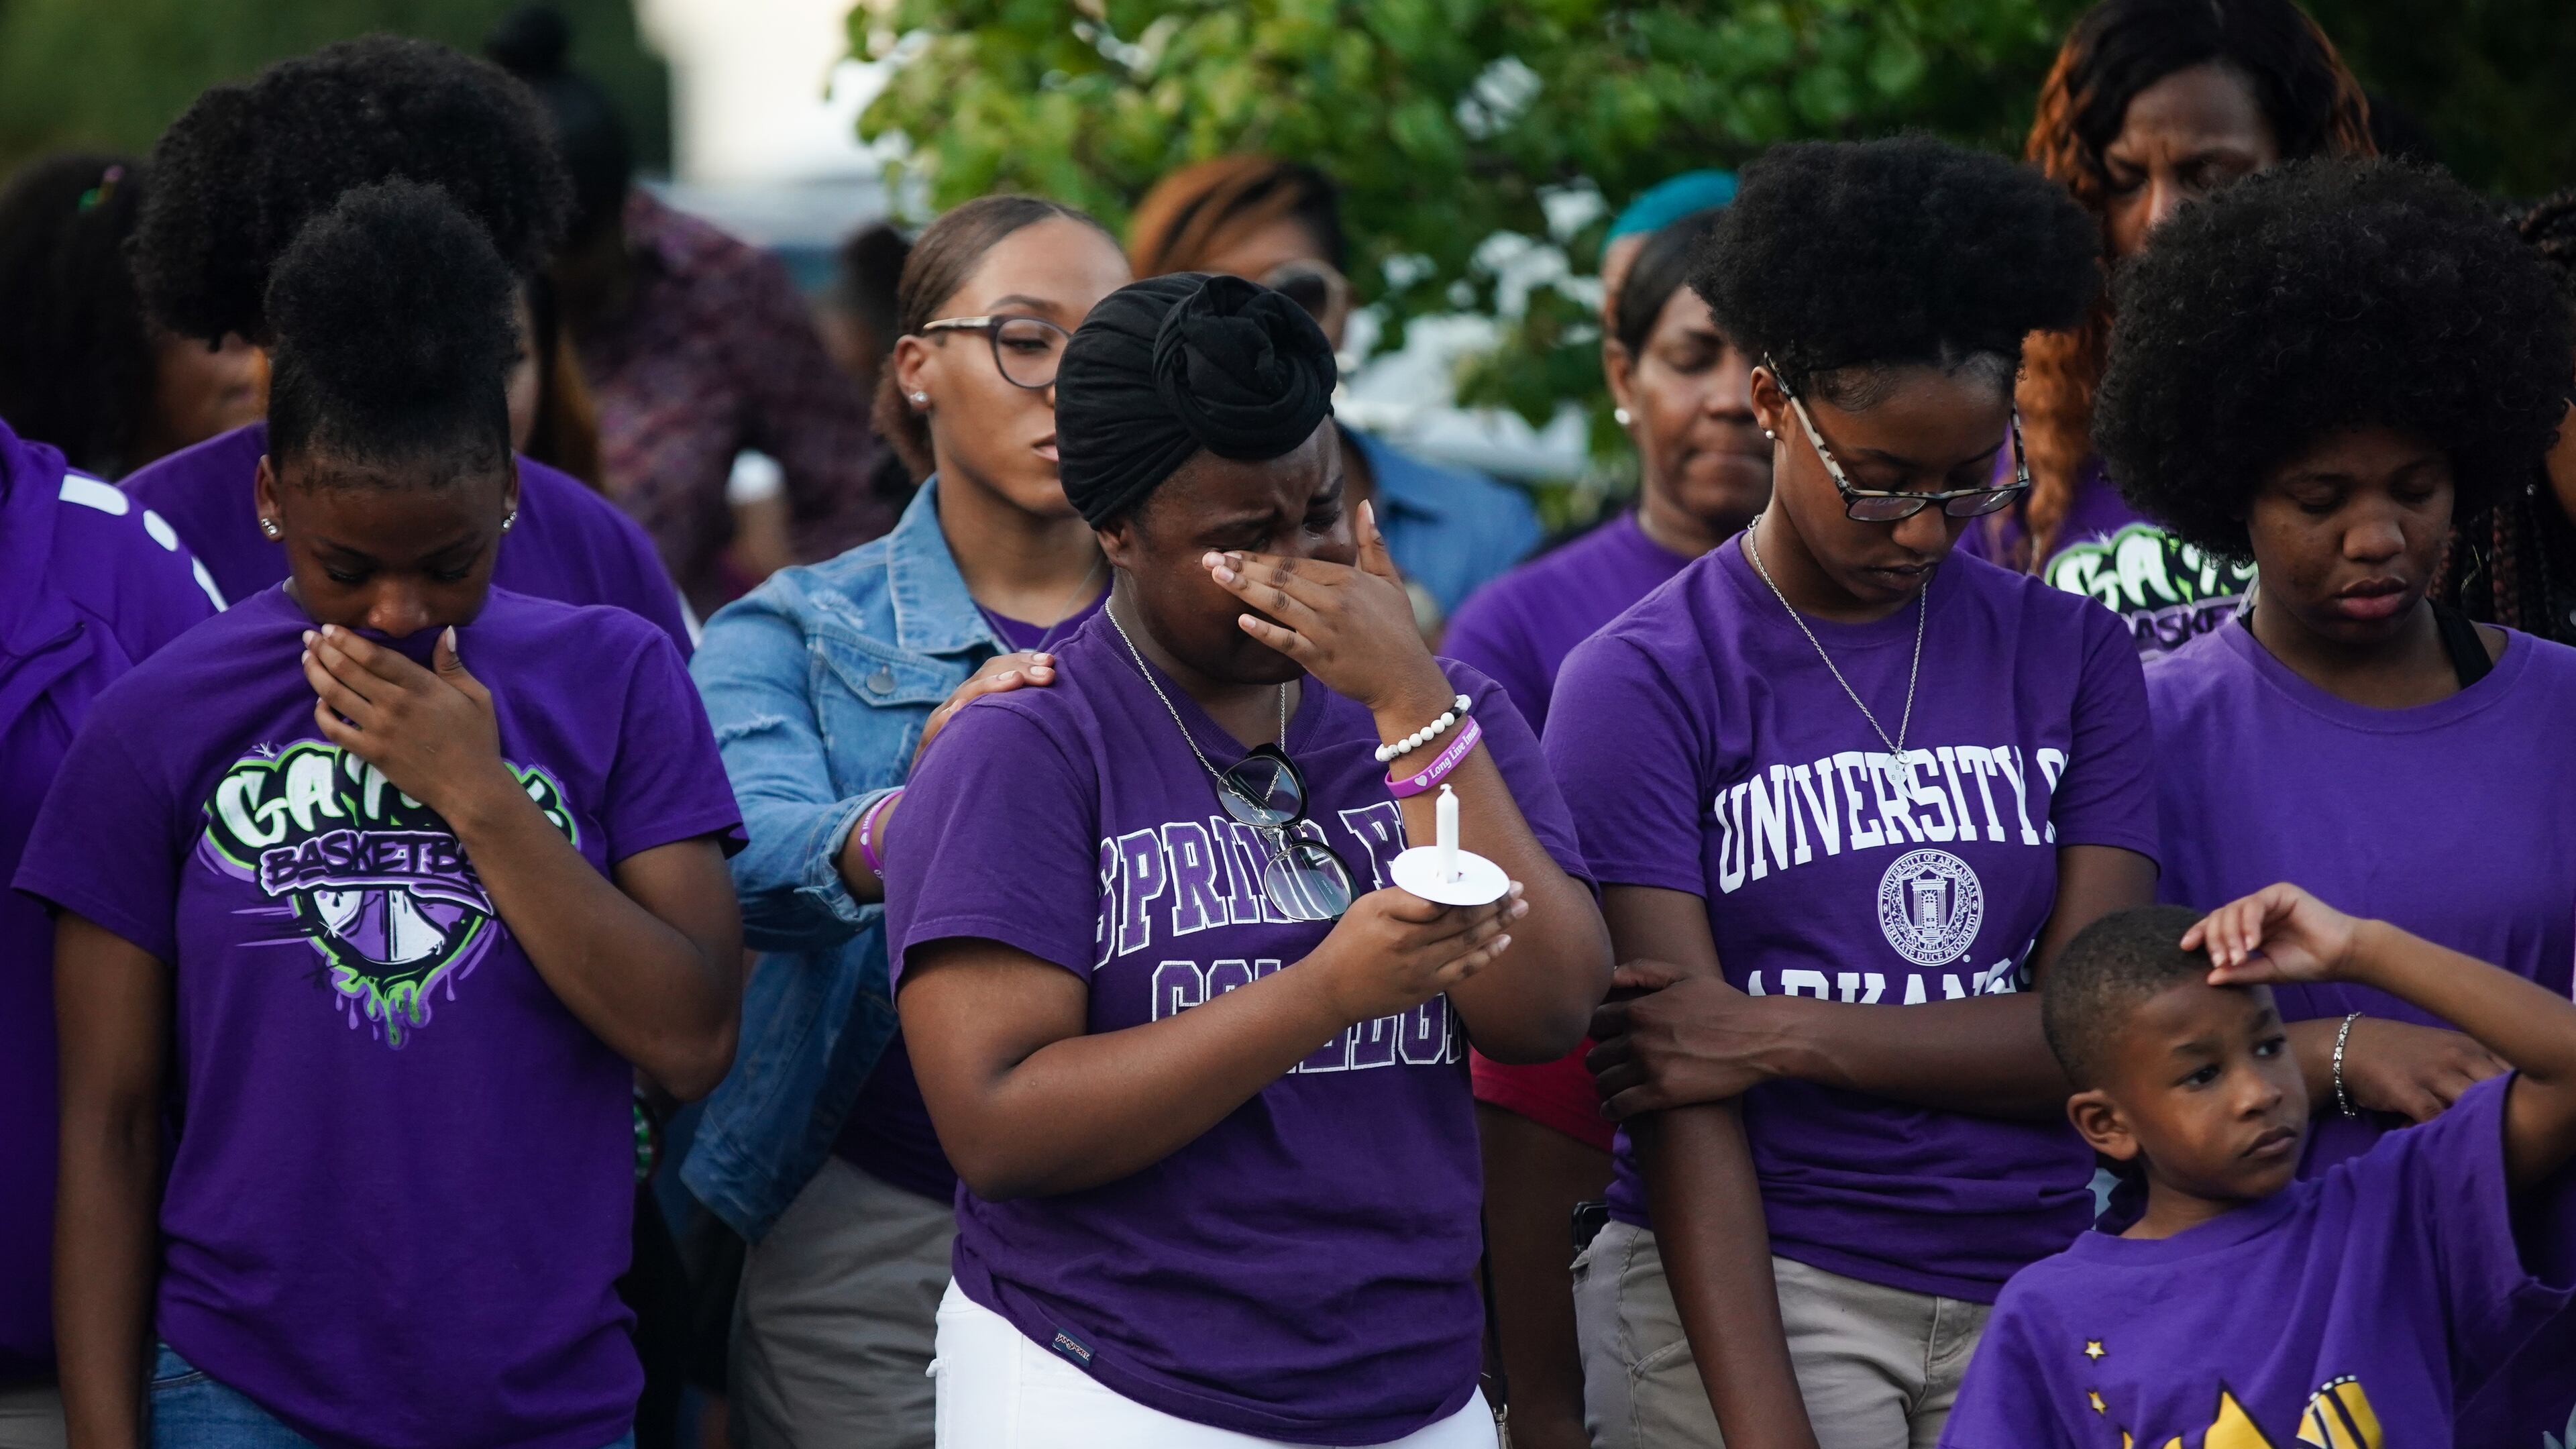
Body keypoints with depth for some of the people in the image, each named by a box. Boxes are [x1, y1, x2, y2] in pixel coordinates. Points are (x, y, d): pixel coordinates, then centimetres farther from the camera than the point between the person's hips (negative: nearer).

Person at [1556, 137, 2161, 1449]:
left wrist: (1787, 1035, -12)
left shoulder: (2071, 658, 8)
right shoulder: (1641, 686, -3)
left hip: (2030, 1299, 3)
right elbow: (1682, 1112, -10)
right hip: (1750, 1294, -3)